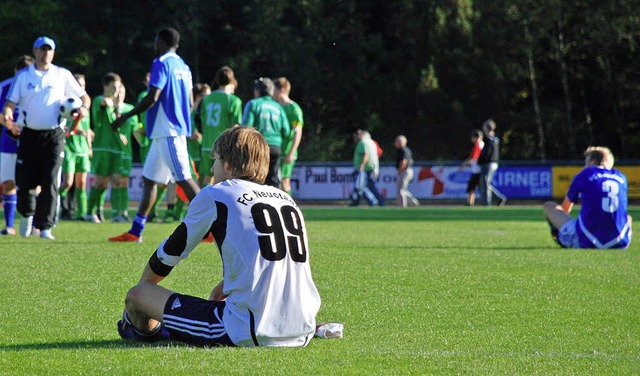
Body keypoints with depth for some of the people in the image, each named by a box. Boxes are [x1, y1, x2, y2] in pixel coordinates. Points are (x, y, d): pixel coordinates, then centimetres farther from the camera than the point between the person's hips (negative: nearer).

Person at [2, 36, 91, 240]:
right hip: (29, 134, 1)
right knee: (24, 182, 3)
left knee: (50, 182, -12)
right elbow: (10, 103, 1)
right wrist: (8, 119, -20)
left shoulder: (63, 75, 7)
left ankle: (45, 227, -9)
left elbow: (84, 97, 12)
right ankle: (27, 214, 32)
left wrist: (84, 108, -11)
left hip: (54, 136, -1)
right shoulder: (23, 76, 7)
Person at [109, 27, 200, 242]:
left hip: (167, 131, -10)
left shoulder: (161, 63, -11)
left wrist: (125, 117, -10)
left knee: (184, 179, -11)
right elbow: (190, 103, 19)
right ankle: (135, 231, 13)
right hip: (177, 129, 10)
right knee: (149, 179, 12)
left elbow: (152, 98, -18)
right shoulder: (183, 66, 16)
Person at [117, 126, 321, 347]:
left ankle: (148, 331, 40)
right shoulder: (286, 199, 18)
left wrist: (142, 287, 31)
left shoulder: (214, 196, 2)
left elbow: (171, 252, 14)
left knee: (136, 295, 9)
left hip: (247, 335, -8)